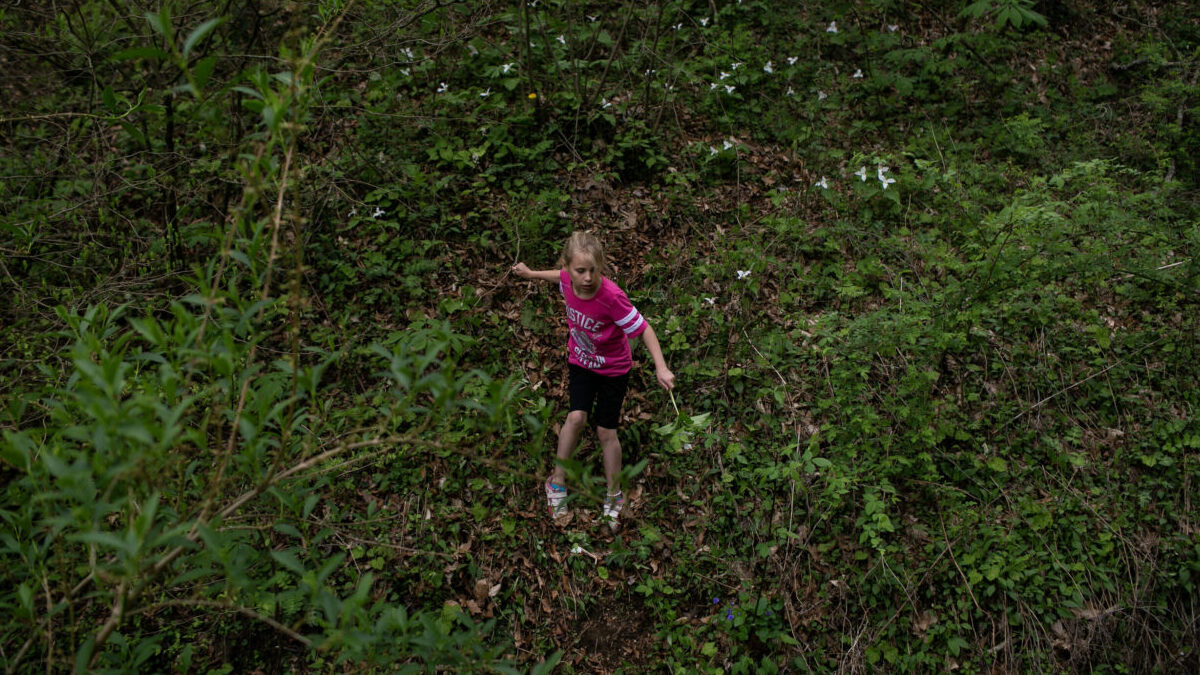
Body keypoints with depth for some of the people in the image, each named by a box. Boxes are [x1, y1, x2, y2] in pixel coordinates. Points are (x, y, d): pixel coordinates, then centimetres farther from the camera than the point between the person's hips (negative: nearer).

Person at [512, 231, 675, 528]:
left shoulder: (611, 296, -36)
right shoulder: (568, 281, -21)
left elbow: (643, 328, -28)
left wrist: (661, 368, -34)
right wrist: (531, 274, 18)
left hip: (613, 367, -3)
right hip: (581, 361, 3)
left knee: (605, 431, 3)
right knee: (576, 416, -14)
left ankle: (614, 495, 24)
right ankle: (557, 482, 7)